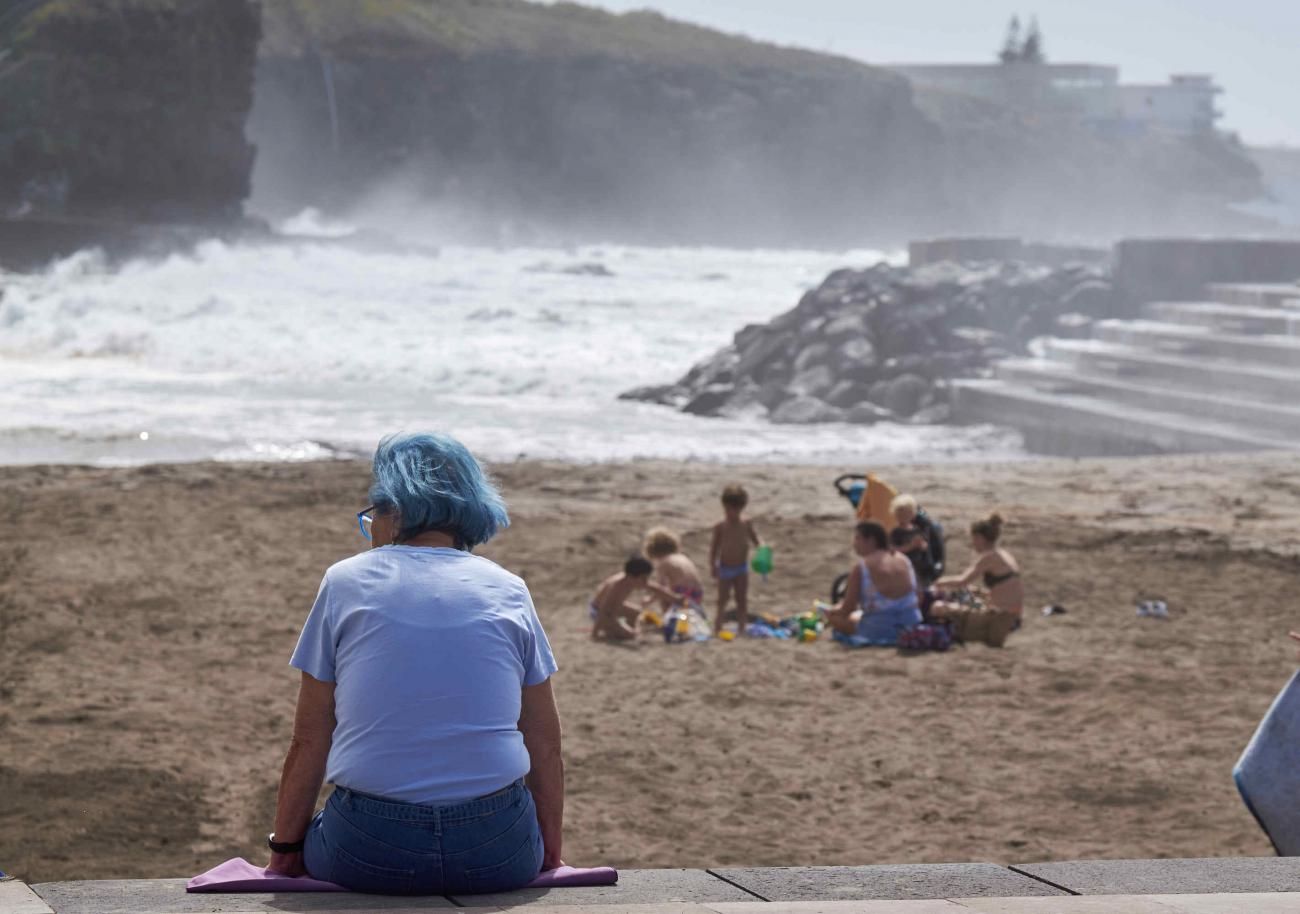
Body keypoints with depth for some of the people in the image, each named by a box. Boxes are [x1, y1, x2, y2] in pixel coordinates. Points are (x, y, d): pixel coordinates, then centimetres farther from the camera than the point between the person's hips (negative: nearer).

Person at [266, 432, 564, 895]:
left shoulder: (345, 583, 5)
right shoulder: (509, 592, 9)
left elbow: (309, 742, 4)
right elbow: (545, 749, 8)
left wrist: (285, 851, 13)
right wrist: (550, 857, 19)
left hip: (371, 853, -1)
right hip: (500, 853, 1)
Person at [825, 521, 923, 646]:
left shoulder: (860, 567, -11)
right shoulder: (903, 559, 6)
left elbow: (848, 608, -8)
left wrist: (832, 613, 15)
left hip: (879, 627, -7)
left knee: (835, 617, 10)